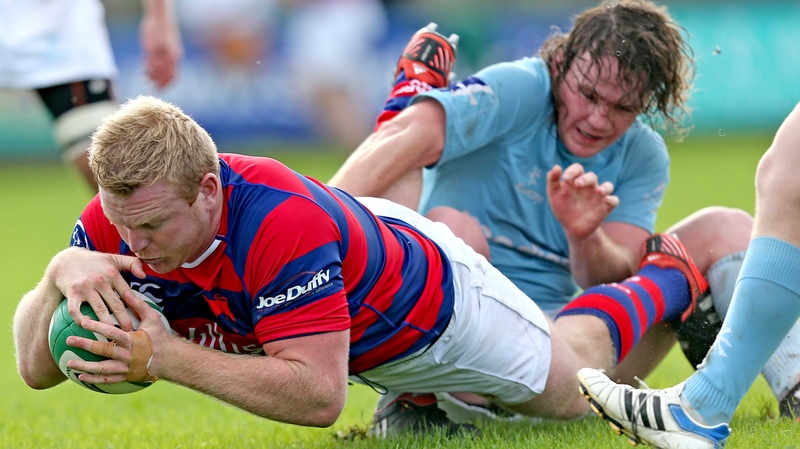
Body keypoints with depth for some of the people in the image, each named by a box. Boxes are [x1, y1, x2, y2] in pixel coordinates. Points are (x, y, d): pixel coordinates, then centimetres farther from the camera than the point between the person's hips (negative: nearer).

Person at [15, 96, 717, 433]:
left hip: (433, 313, -5)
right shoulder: (121, 221, -31)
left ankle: (668, 275, 46)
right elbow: (35, 368, -28)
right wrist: (61, 272, -48)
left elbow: (318, 394, -50)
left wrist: (164, 359, -55)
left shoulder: (282, 222, -49)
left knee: (571, 391, 22)